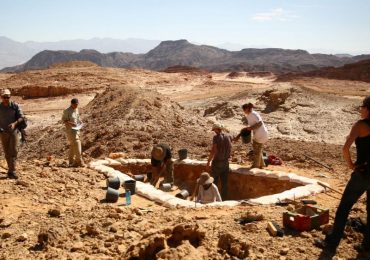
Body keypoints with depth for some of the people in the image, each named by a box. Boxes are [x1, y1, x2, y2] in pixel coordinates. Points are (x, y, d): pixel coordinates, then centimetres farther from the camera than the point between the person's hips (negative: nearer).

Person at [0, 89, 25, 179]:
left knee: (13, 151, -10)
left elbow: (21, 117, -6)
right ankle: (11, 169, 22)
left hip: (14, 131, -2)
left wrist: (14, 123, -23)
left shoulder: (15, 106, -6)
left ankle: (11, 171, -10)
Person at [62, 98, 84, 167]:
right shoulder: (67, 111, -13)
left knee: (73, 146, 11)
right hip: (70, 130, -8)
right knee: (76, 144, -12)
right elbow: (63, 120, -9)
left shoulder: (76, 109, 10)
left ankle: (71, 162, 17)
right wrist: (70, 123, -24)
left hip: (76, 129, 8)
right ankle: (79, 161, -8)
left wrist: (80, 121, 1)